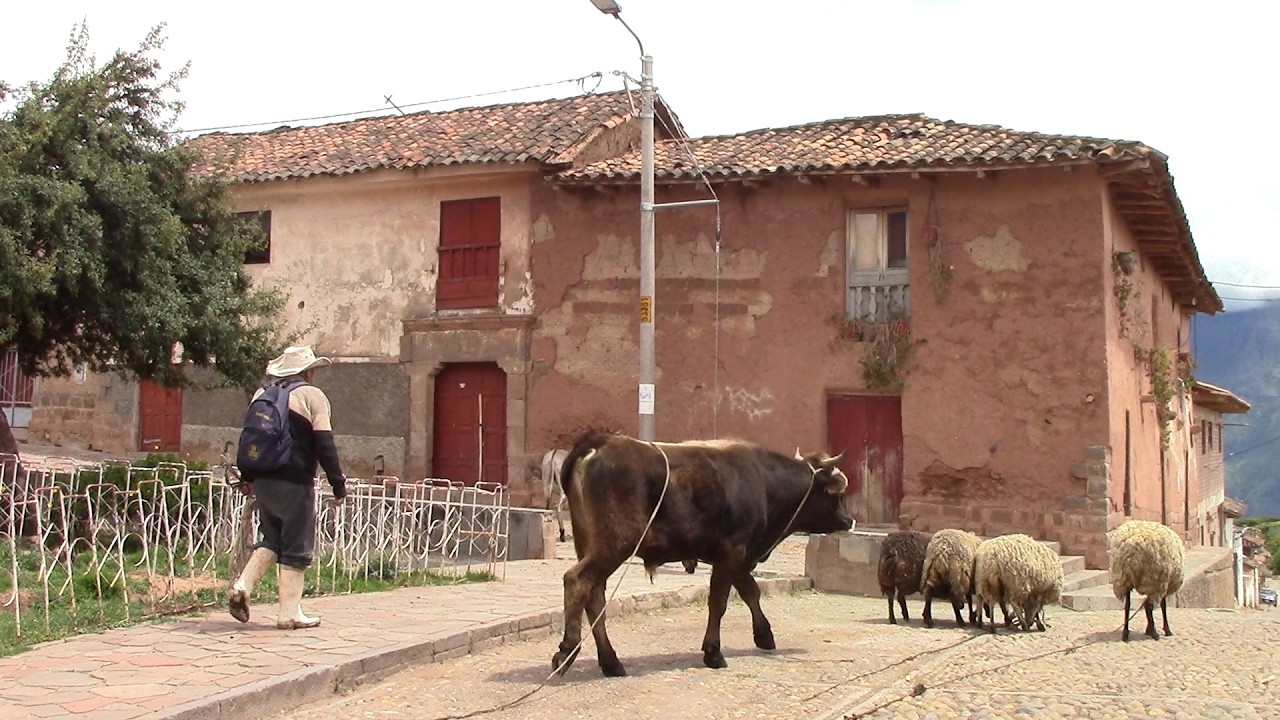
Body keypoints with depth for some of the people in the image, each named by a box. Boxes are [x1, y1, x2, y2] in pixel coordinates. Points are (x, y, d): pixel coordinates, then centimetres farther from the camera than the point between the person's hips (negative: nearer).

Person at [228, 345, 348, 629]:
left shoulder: (263, 394, 12)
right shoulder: (312, 396, -6)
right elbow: (324, 445, -11)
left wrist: (247, 477, 26)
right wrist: (339, 485, -8)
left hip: (263, 481, 6)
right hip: (295, 484, -6)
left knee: (272, 539, 19)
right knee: (296, 547, 1)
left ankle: (242, 586, 1)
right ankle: (289, 613, 3)